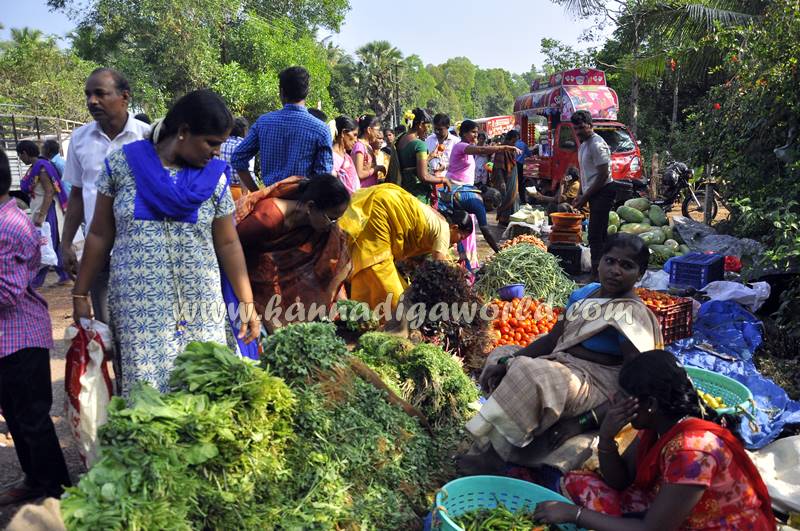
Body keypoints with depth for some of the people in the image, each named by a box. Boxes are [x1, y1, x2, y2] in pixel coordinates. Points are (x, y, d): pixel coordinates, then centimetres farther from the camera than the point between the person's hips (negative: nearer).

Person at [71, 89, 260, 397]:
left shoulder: (214, 177, 2)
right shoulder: (123, 164, -1)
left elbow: (228, 244, 5)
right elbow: (100, 235, 5)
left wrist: (246, 302, 1)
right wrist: (80, 295, 7)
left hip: (200, 309, 1)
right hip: (138, 307, -1)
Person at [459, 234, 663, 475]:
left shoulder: (634, 314, -13)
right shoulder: (584, 293, 8)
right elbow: (552, 339, 10)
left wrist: (584, 422, -24)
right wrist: (505, 362, -4)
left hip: (595, 383, -9)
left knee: (531, 373, -32)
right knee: (501, 355, 8)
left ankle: (496, 455, -15)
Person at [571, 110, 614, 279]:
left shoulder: (597, 145, -16)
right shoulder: (583, 144, 16)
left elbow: (603, 175, -19)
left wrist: (585, 197, -16)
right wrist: (580, 195, 16)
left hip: (603, 192, -10)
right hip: (595, 193, 10)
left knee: (595, 236, -12)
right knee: (601, 233, 15)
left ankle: (596, 274, -10)